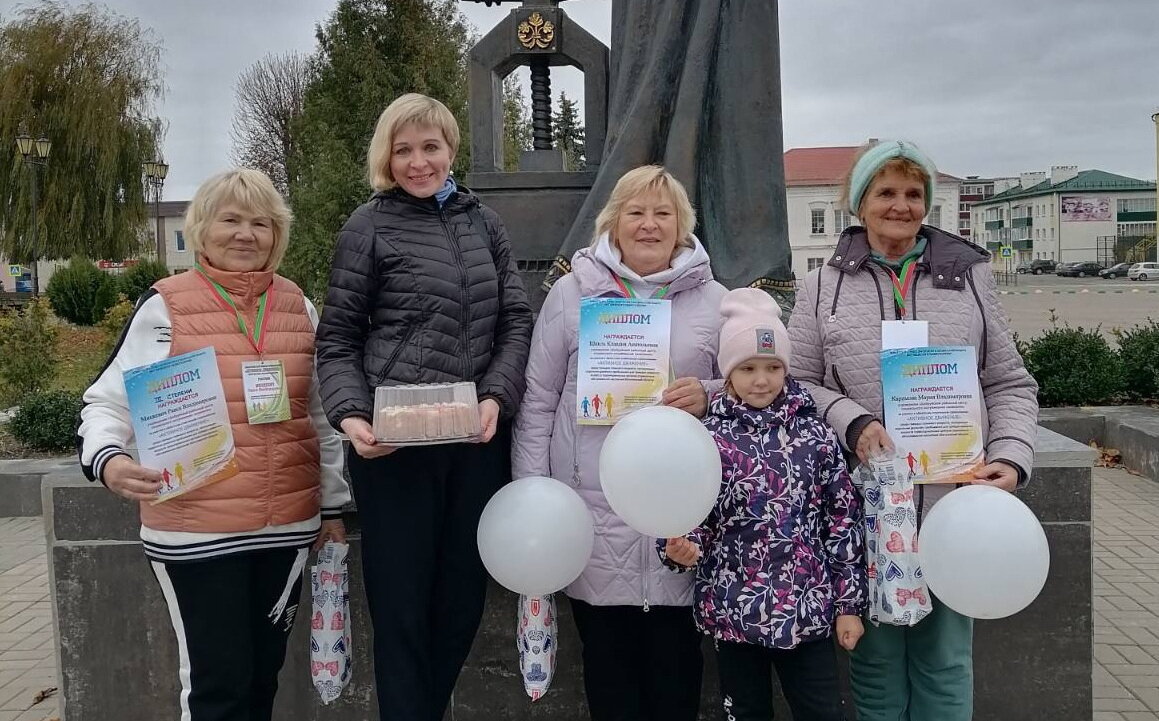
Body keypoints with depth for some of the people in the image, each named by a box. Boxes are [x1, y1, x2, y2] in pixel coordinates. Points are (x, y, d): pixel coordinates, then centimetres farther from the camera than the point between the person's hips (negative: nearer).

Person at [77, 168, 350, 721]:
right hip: (196, 530, -4)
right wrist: (106, 458, -25)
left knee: (263, 674, 15)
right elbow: (108, 401, -4)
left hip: (287, 526, 4)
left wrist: (333, 502, 14)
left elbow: (322, 414, 14)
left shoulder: (298, 307, 8)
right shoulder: (165, 305, -5)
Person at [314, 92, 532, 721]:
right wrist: (350, 416, -16)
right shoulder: (369, 227, 0)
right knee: (401, 606, 3)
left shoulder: (483, 223, 12)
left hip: (478, 439, 4)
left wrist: (496, 397, -7)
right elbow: (337, 340, 1)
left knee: (463, 599, 13)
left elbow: (515, 322, 9)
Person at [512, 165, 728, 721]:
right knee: (608, 665, 9)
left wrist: (709, 398, -10)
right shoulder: (572, 291, 5)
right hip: (592, 512, 0)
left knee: (675, 664, 7)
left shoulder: (713, 299, 7)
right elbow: (538, 402, 5)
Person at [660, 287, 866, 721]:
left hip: (808, 607, 1)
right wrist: (683, 548, -24)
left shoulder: (815, 436, -1)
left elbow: (843, 521, 2)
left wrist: (849, 604, 2)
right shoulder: (707, 438, -5)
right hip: (733, 610, 0)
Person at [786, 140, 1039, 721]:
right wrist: (852, 422, -13)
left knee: (946, 660, 11)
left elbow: (1010, 386, 10)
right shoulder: (824, 287, 4)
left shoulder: (969, 277, 8)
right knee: (876, 659, 12)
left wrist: (1011, 457, -5)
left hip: (954, 507, 1)